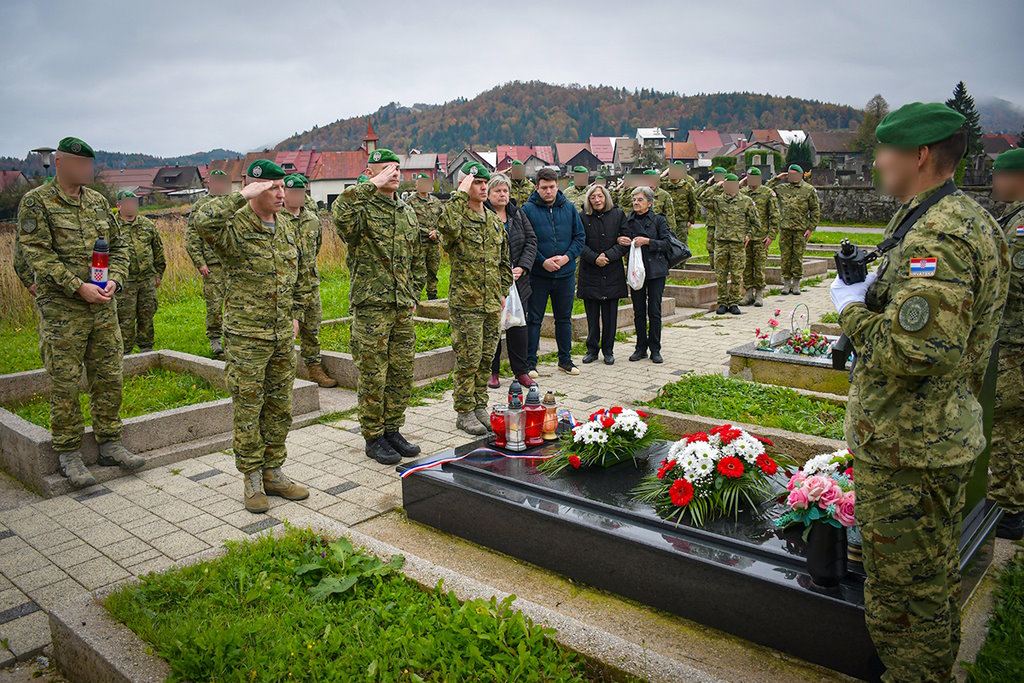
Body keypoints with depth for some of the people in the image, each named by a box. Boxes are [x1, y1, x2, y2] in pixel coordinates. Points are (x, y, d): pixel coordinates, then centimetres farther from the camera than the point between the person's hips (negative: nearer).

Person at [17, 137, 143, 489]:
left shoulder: (98, 201, 13)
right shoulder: (36, 202, -4)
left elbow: (118, 244, 16)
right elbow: (37, 253, -12)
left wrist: (114, 279, -2)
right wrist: (78, 287, -18)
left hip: (103, 306, 5)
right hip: (61, 309, -5)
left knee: (109, 376, 9)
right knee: (65, 383, 1)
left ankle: (110, 444, 20)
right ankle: (69, 453, 12)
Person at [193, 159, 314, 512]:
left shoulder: (289, 228, 9)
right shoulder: (235, 227, -11)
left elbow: (306, 269, 21)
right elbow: (204, 220, -34)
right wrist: (243, 195, -26)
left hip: (283, 335, 6)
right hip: (246, 337, -6)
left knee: (280, 407, 13)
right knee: (248, 409, 3)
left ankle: (273, 472, 26)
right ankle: (251, 478, 16)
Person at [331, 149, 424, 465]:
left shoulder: (407, 212, 16)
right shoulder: (362, 208, -6)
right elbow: (340, 212, -33)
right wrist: (372, 185, -26)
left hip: (403, 308, 7)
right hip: (371, 306, -6)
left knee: (402, 373, 11)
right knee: (373, 376, 0)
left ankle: (392, 430, 25)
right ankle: (373, 438, 13)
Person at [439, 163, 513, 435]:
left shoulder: (494, 220, 14)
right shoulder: (457, 216, -6)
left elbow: (504, 260, 22)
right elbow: (447, 226, -34)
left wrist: (503, 290, 16)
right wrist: (461, 194, -22)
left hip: (492, 303, 7)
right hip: (465, 302, -6)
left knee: (486, 358, 12)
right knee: (468, 360, -2)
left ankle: (480, 407, 24)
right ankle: (464, 412, 10)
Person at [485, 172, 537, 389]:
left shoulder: (519, 214, 10)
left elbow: (531, 240, 8)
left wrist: (522, 267, -6)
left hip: (518, 281, 5)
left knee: (518, 326, 9)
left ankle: (521, 371, 19)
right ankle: (492, 371, 17)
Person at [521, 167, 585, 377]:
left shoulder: (569, 208, 5)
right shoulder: (528, 209, -6)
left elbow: (579, 237, 7)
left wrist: (567, 257, -9)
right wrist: (542, 261, -16)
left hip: (565, 273, 4)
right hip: (538, 275, -3)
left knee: (564, 318, 14)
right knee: (534, 319, 3)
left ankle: (565, 359, 27)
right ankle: (530, 362, 12)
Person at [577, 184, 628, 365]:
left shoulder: (618, 214, 2)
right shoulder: (583, 217, 1)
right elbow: (580, 243, -3)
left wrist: (608, 255, -13)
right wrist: (594, 258, -17)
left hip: (612, 273, 0)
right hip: (590, 273, 0)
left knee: (610, 314, 5)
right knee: (592, 314, 5)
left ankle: (608, 350, 17)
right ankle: (592, 349, 18)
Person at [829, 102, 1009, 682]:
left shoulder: (939, 238, -24)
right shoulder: (970, 219, 11)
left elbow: (913, 351, -31)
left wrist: (853, 307, -14)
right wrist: (876, 290, 6)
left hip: (907, 449, -11)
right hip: (946, 435, 11)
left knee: (905, 592, 5)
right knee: (936, 579, 26)